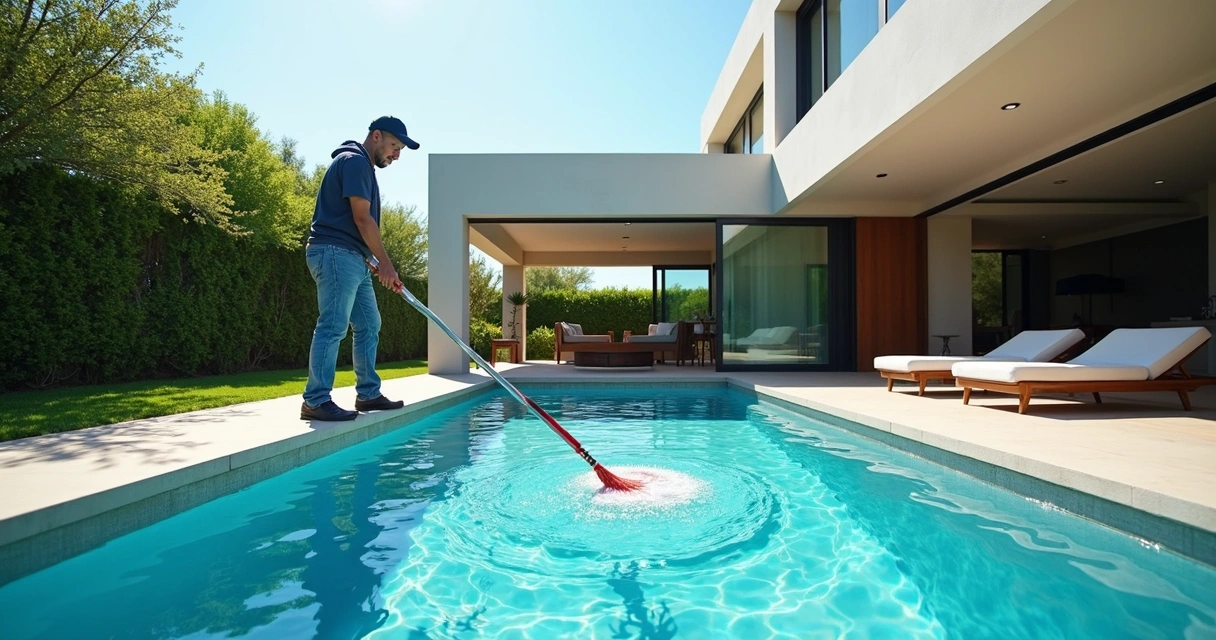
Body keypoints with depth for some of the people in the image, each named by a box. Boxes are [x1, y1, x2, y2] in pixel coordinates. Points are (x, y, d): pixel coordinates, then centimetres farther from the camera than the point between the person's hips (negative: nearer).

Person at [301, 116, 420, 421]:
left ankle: (368, 394, 18)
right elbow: (362, 218, -15)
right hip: (336, 253, -11)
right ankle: (316, 401, -7)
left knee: (369, 325, 11)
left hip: (353, 259, 11)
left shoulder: (363, 166, 24)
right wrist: (385, 262, -12)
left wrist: (374, 262, 16)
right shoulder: (354, 161, -7)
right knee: (333, 326, -12)